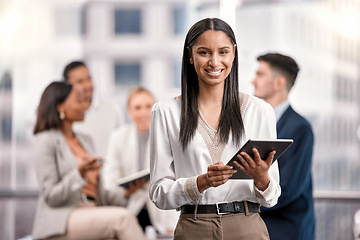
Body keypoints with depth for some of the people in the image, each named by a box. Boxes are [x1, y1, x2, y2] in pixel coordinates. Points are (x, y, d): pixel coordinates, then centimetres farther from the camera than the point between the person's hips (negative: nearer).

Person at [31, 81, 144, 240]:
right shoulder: (46, 142, -3)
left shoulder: (85, 140, 21)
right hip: (60, 219, -6)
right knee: (122, 217, -29)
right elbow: (51, 197, -10)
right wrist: (79, 172, -24)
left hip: (92, 213, 6)